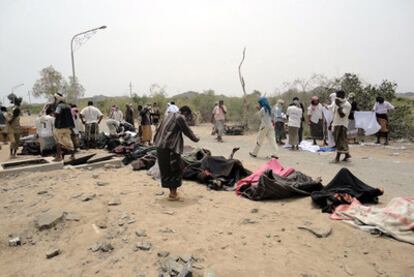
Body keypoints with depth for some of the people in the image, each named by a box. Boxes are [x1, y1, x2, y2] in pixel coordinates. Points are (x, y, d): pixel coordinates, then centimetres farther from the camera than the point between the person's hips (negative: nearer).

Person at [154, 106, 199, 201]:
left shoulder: (170, 115, 17)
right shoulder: (180, 117, -7)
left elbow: (160, 129, 20)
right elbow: (187, 130, -4)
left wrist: (156, 141, 26)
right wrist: (195, 138, 12)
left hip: (161, 146, 9)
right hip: (171, 147, -9)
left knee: (166, 169, 13)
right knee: (175, 169, 3)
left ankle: (172, 192, 23)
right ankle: (173, 194, 8)